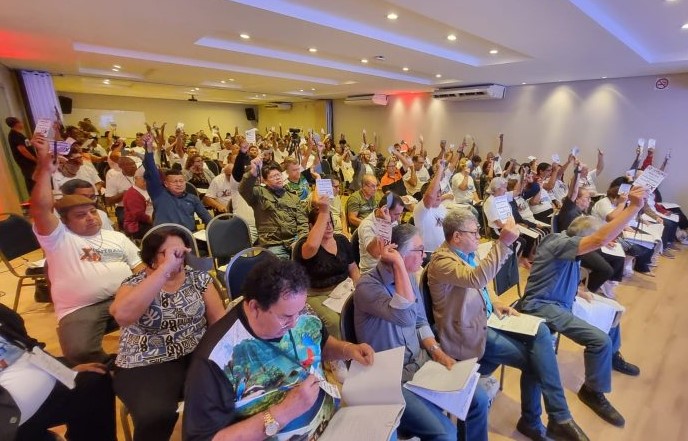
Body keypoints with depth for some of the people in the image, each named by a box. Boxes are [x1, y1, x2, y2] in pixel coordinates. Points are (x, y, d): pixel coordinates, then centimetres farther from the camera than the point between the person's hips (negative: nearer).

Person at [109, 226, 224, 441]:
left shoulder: (198, 278, 4)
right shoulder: (135, 284, -4)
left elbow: (219, 319, 2)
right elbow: (122, 314, -28)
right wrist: (166, 268, -30)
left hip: (196, 358, 3)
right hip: (144, 367, -2)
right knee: (156, 416, -30)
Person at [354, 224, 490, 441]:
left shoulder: (409, 276, 2)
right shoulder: (367, 286, -23)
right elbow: (406, 316, -38)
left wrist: (437, 351, -3)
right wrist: (399, 265, -34)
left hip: (421, 362, 8)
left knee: (478, 399, 4)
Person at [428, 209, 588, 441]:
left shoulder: (466, 253, 8)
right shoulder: (441, 261, -21)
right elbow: (477, 279, -38)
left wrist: (493, 305, 3)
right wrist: (503, 242, -38)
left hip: (483, 320, 8)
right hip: (469, 332, -8)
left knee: (540, 331, -9)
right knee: (533, 359, -9)